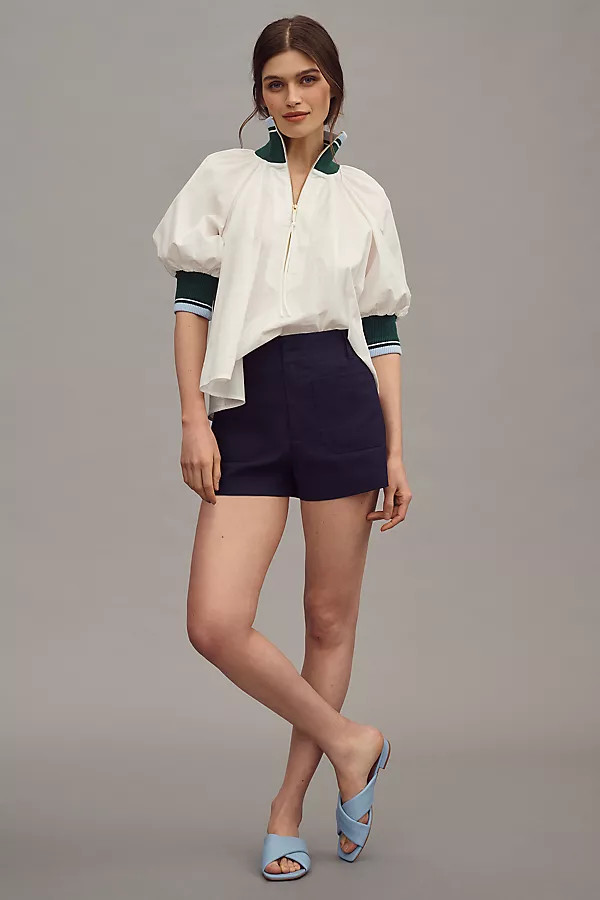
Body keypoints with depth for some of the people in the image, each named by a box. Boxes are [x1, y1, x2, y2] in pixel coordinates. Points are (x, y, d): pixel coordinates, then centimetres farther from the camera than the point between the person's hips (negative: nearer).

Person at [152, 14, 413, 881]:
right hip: (248, 405, 0)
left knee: (331, 615, 4)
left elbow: (383, 330, 10)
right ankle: (349, 742, 11)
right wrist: (193, 418, -5)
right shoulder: (223, 178, 9)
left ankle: (289, 803, 21)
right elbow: (192, 300, 5)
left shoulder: (365, 195, 11)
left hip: (342, 401, 1)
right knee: (215, 622, -12)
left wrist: (396, 449, 4)